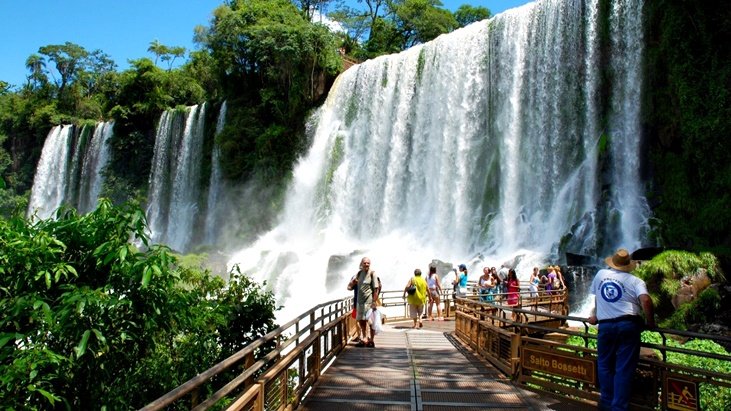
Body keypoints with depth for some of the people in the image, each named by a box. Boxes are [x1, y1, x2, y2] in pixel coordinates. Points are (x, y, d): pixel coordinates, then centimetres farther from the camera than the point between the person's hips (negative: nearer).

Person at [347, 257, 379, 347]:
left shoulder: (372, 273, -8)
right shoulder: (359, 273, 9)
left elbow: (376, 289, -12)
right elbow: (349, 287, 12)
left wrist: (374, 302, -18)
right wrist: (353, 281, -11)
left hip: (369, 301, -6)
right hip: (359, 301, 6)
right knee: (361, 321, 14)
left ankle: (371, 340, 10)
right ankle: (364, 339, 28)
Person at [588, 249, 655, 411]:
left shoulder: (601, 274, 12)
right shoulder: (635, 281, 2)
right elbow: (645, 300, -15)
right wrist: (650, 322, -2)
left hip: (605, 326, 2)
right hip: (628, 325, -2)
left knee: (605, 365, 16)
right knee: (624, 370, 3)